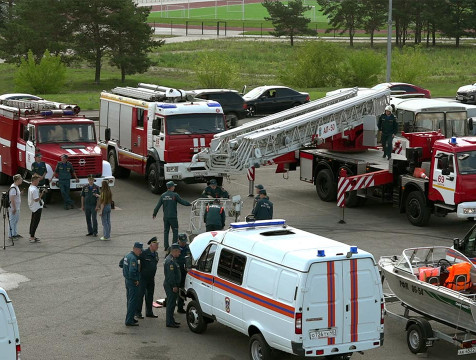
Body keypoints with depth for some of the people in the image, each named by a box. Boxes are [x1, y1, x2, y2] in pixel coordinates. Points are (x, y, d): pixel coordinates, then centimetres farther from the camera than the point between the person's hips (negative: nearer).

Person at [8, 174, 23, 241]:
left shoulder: (16, 187, 10)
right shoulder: (13, 188, -22)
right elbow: (12, 199, -24)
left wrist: (20, 193, 9)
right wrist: (14, 208, -22)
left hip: (17, 208, 10)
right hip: (13, 208, -10)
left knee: (16, 220, 18)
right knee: (12, 221, -2)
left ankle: (15, 234, 28)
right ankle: (11, 235, 4)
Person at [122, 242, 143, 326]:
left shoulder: (127, 256, 10)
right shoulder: (133, 258, -21)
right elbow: (132, 271, -30)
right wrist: (136, 280, -16)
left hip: (127, 280, 10)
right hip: (133, 282, -10)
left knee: (129, 300, 19)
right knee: (133, 302, -6)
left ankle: (129, 318, 30)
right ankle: (129, 321, -5)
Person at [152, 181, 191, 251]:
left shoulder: (163, 195, 3)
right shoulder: (175, 195, -10)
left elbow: (158, 205, 6)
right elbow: (182, 201, -3)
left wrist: (154, 213, 16)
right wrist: (189, 204, 14)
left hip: (165, 217, 4)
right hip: (173, 217, -4)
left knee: (166, 231, 11)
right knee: (175, 231, 5)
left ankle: (166, 246, 10)